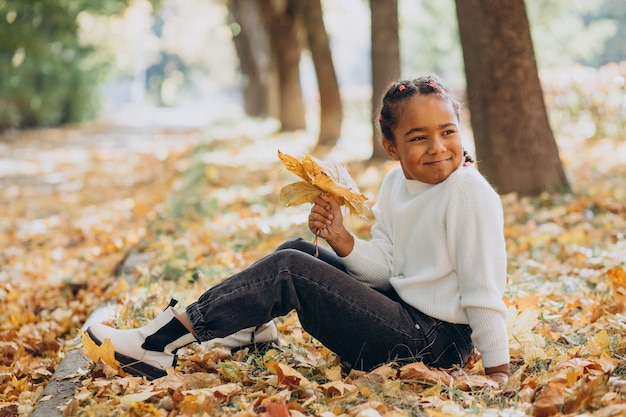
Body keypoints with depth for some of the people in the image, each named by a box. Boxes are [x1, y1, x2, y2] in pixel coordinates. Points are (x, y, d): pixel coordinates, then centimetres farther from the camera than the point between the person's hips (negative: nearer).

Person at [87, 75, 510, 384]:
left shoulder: (469, 192, -18)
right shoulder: (396, 183, 5)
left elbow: (484, 289, -18)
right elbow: (386, 267, 4)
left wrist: (497, 369, -16)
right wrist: (342, 240, -13)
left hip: (436, 341, -8)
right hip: (402, 306, 8)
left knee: (289, 268, -13)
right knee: (299, 249, 11)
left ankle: (161, 343, -9)